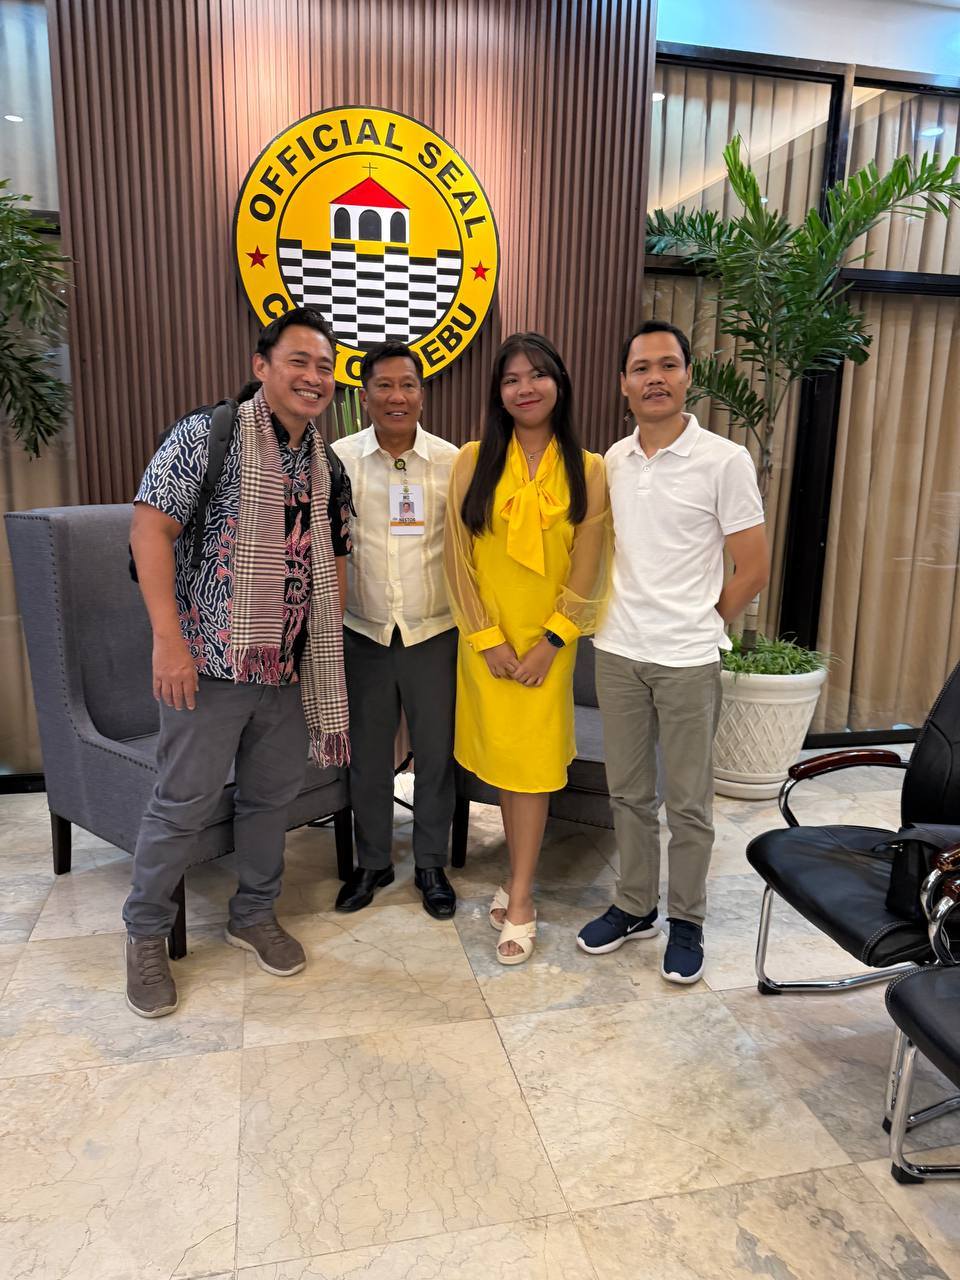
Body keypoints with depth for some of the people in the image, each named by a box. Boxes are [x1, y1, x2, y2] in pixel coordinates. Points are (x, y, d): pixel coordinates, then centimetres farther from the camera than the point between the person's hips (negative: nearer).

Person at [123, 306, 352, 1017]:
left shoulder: (328, 465, 10)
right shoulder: (207, 434, -8)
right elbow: (150, 527, -12)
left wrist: (330, 648, 10)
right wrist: (170, 639, -18)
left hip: (291, 667, 6)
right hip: (211, 662, -5)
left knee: (273, 796, 16)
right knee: (185, 803, 4)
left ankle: (255, 915, 37)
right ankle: (146, 934, 26)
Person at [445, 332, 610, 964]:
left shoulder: (586, 470, 0)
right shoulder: (474, 461, 0)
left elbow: (587, 570, -3)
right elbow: (457, 557, -3)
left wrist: (550, 643, -9)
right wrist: (487, 639, -8)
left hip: (548, 642, -1)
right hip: (487, 641, 1)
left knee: (532, 764, 0)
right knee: (502, 760, 9)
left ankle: (519, 903, 10)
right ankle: (522, 880, 28)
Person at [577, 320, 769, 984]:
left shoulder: (725, 461, -8)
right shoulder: (613, 460, 6)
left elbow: (754, 568, -5)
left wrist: (697, 626, -1)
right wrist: (618, 622, 8)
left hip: (688, 661, -4)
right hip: (618, 654, 5)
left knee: (688, 801, 8)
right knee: (629, 792, 15)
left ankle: (687, 921, 28)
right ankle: (635, 906, 33)